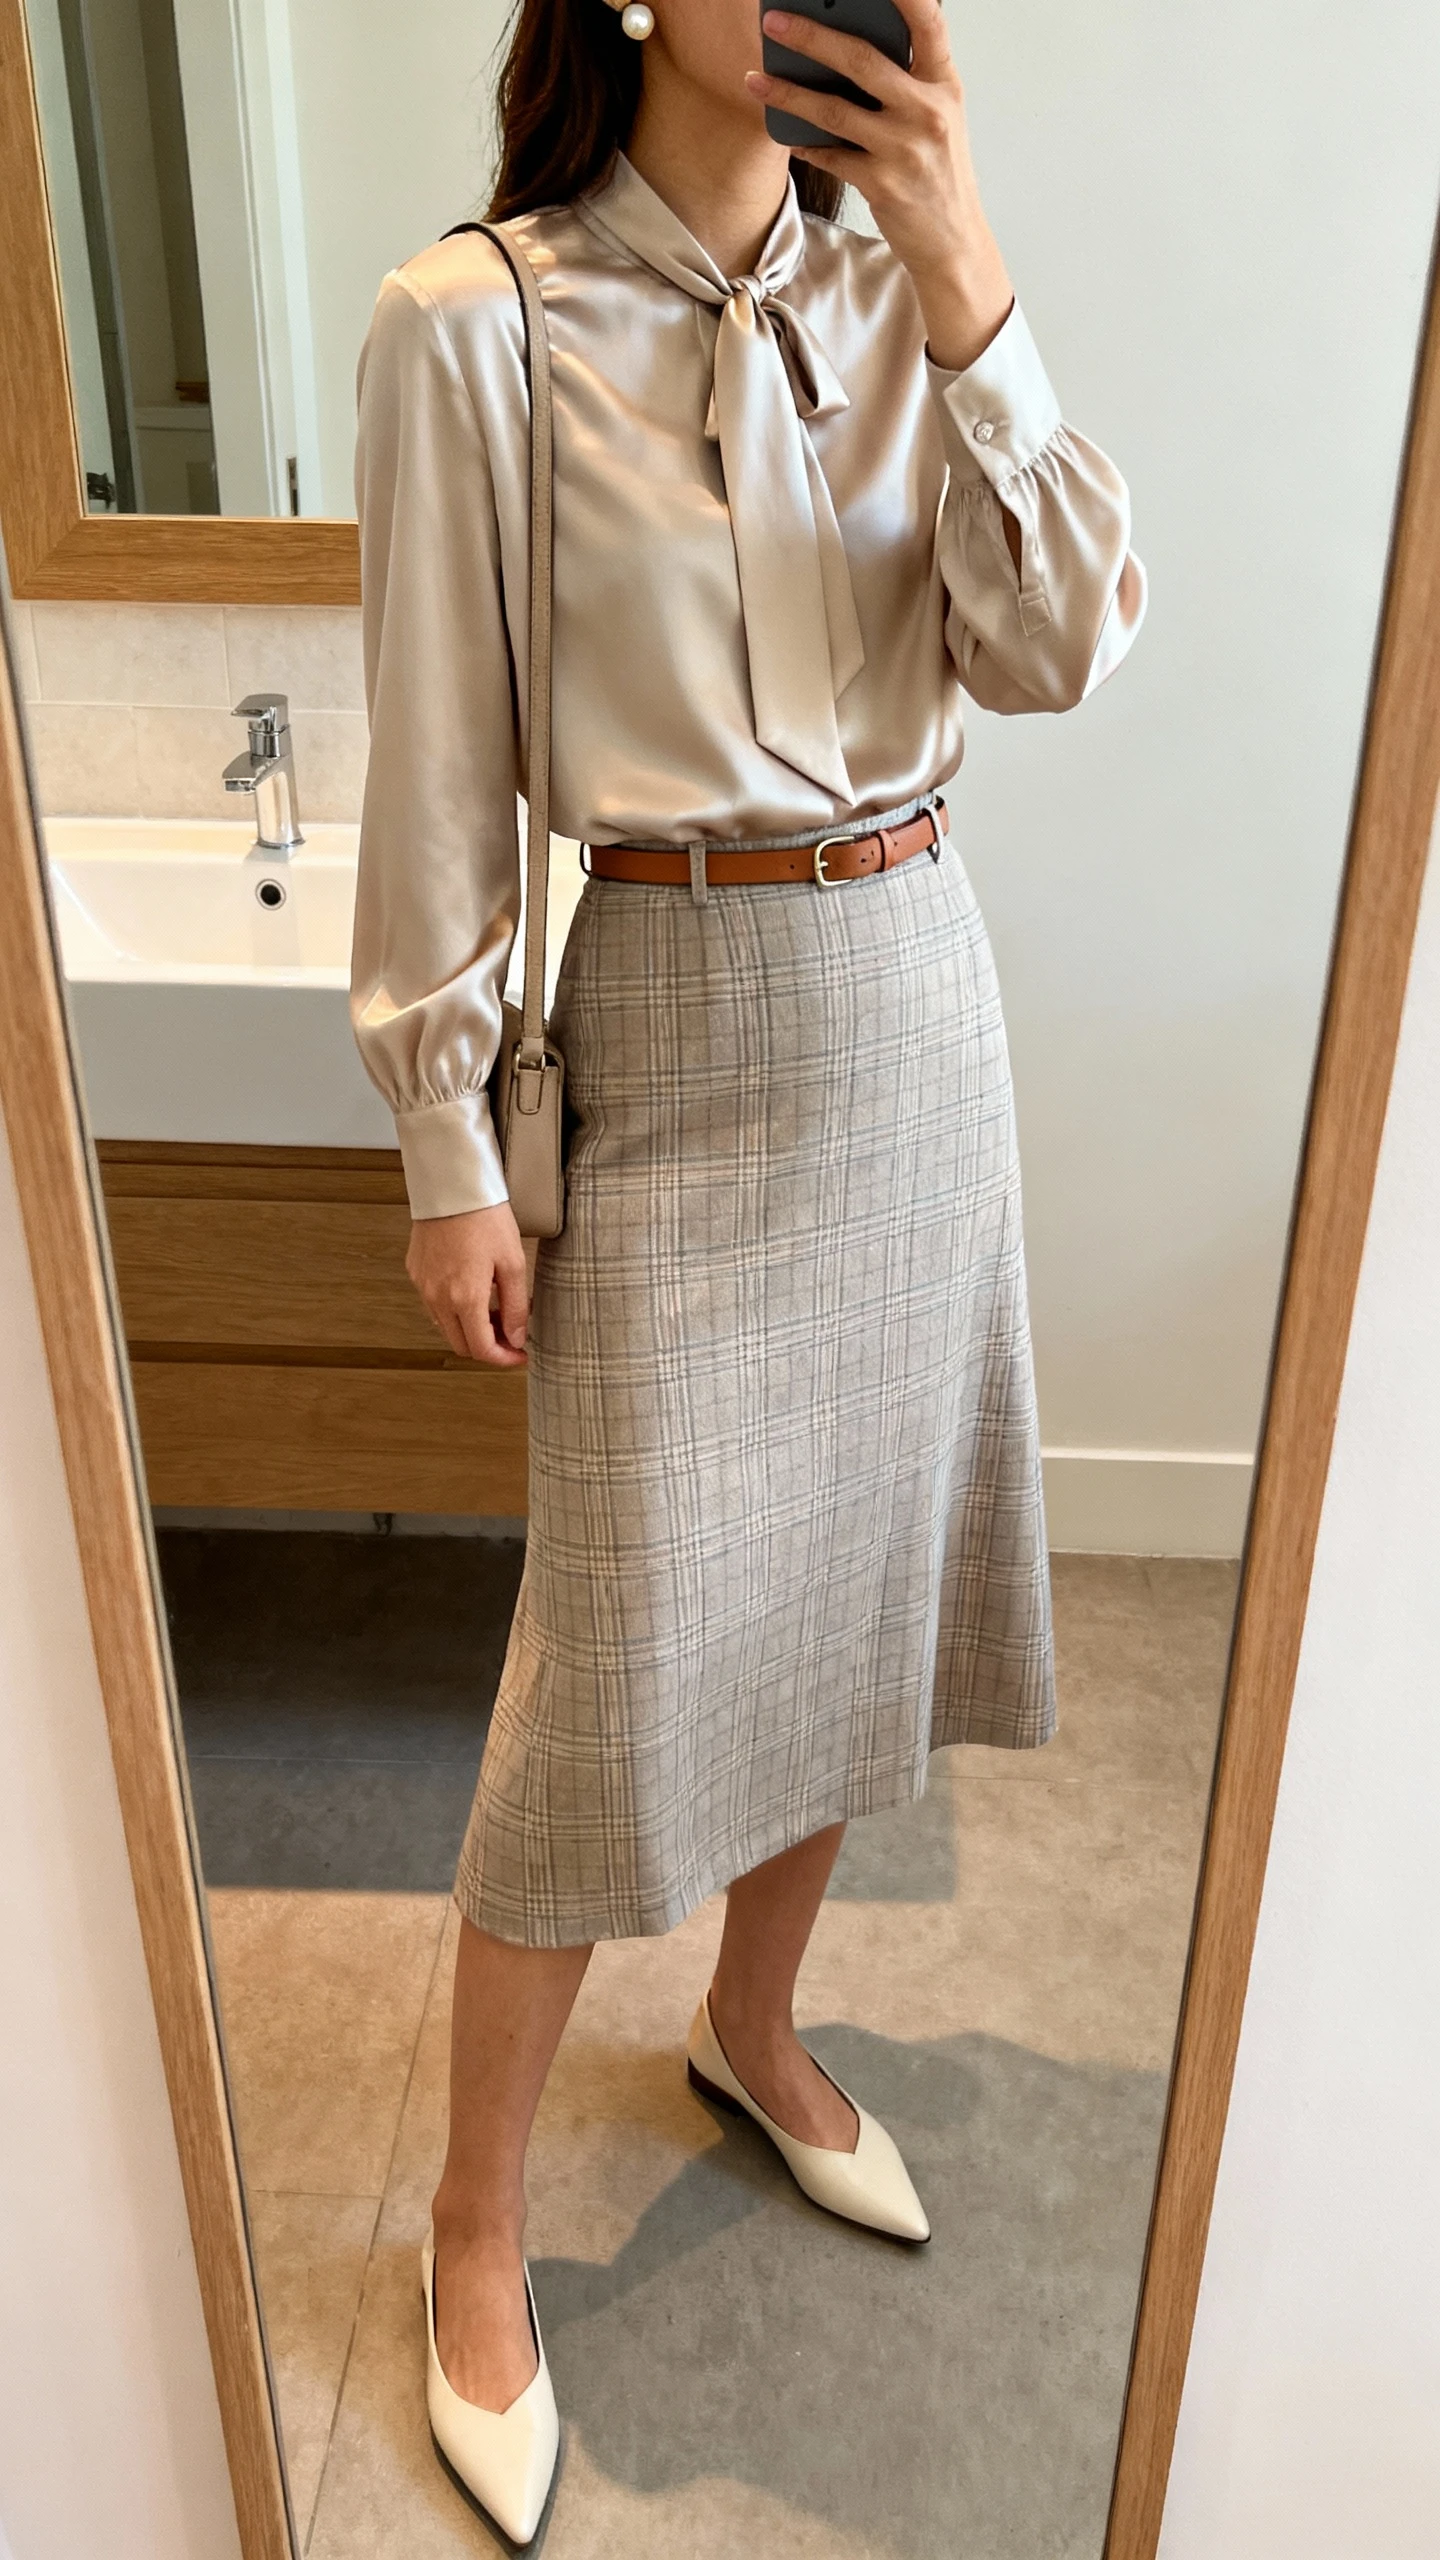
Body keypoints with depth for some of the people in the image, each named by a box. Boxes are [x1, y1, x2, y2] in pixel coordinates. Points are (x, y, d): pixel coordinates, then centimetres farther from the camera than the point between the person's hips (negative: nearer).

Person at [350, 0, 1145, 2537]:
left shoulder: (905, 291, 6)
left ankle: (753, 2027, 41)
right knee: (624, 1660, -2)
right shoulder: (473, 324, -8)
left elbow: (1062, 650, -5)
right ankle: (477, 2229, 22)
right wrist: (447, 1153, -8)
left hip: (918, 990, 6)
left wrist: (965, 290, -14)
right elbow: (439, 771, -7)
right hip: (682, 1022, -5)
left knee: (855, 1560, 15)